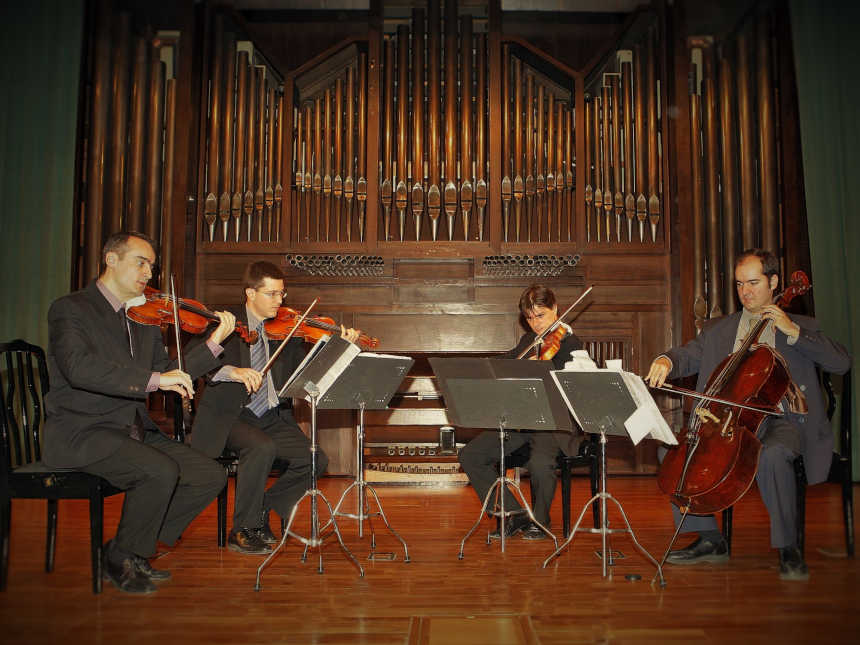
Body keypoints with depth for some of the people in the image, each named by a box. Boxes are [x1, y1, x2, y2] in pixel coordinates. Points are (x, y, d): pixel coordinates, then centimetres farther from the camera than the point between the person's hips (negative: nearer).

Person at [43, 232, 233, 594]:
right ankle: (121, 560, -4)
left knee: (210, 476, -7)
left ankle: (131, 550, 7)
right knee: (161, 471, -30)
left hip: (135, 431, 7)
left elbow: (170, 377, 13)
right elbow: (79, 367, -26)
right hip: (81, 433, -7)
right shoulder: (70, 309, -7)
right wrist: (154, 378, -32)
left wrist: (214, 343, 3)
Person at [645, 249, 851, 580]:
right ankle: (710, 540, -4)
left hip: (781, 420, -4)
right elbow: (687, 356, 10)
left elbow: (841, 363, -2)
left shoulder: (801, 327, 12)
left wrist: (793, 332, -11)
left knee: (772, 455, -37)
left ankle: (788, 548, -18)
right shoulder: (718, 329, 20)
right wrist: (666, 361, -14)